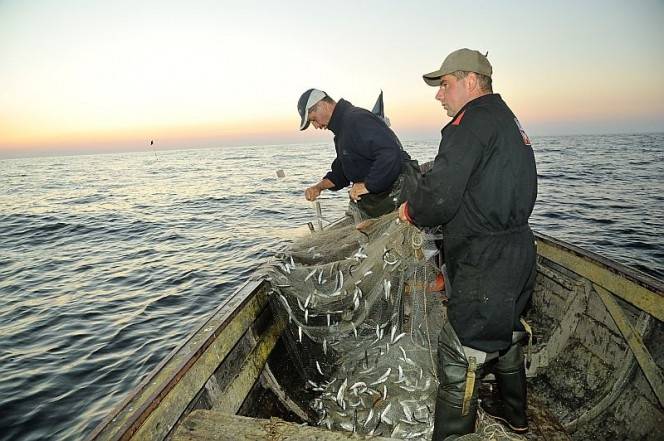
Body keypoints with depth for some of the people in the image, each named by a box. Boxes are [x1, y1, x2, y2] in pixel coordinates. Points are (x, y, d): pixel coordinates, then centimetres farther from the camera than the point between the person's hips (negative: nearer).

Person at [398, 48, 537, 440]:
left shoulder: (474, 119, -15)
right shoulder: (508, 119, 17)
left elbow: (439, 195, -26)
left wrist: (412, 210, -5)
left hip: (486, 263, -11)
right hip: (518, 251, 11)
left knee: (461, 352, -1)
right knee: (504, 332, 25)